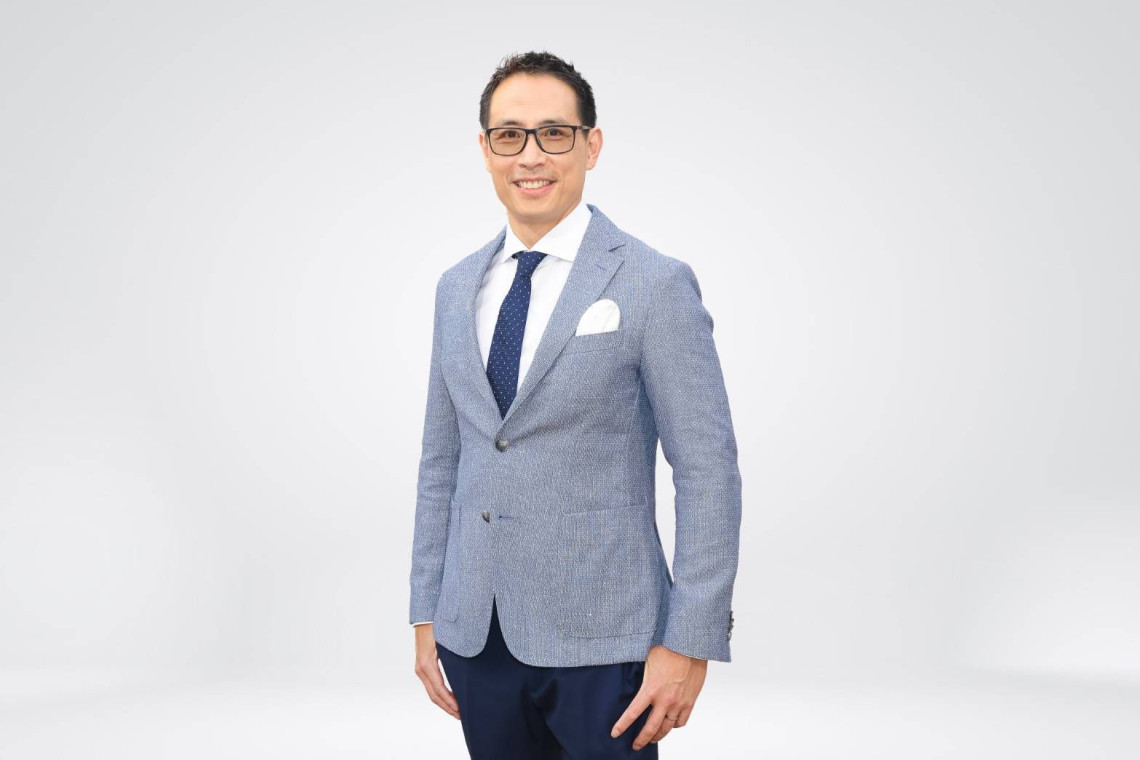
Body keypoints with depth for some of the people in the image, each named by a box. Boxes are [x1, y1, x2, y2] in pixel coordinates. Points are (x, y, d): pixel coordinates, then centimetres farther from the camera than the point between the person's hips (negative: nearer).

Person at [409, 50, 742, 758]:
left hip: (600, 642, -5)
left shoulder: (655, 284, -9)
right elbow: (442, 460, 13)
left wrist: (691, 641, -13)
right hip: (474, 637, 5)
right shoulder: (459, 287, 9)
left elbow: (707, 470, -10)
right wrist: (427, 612, 10)